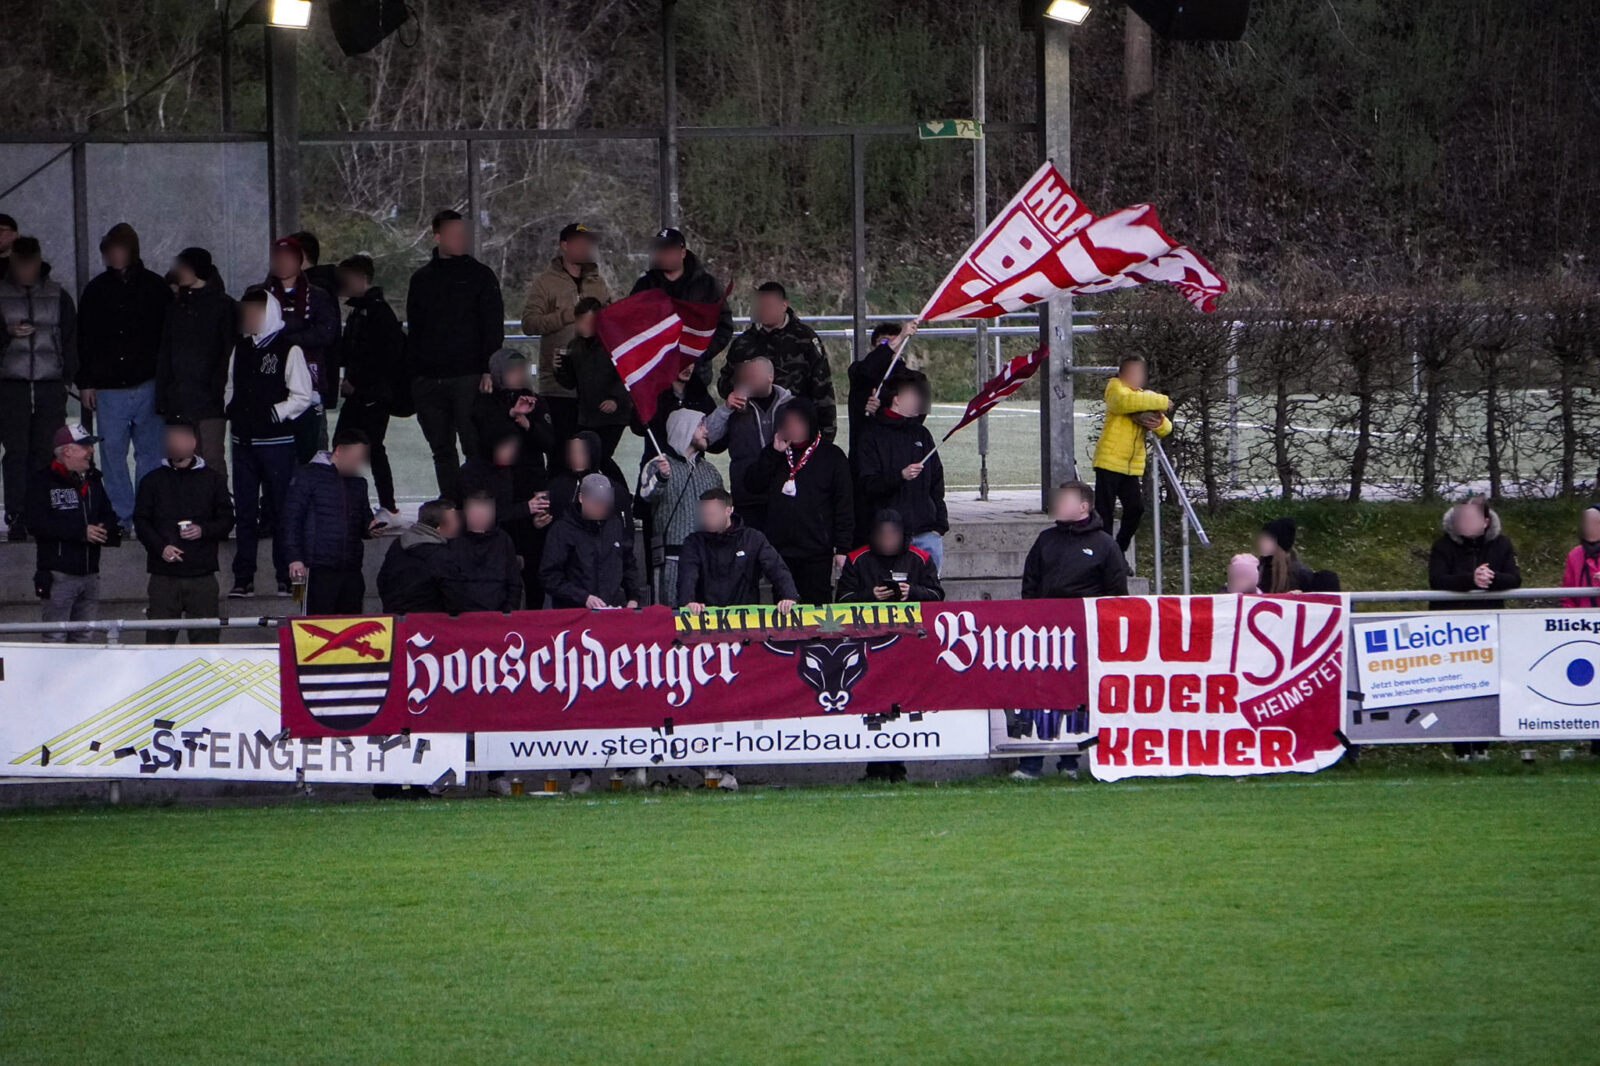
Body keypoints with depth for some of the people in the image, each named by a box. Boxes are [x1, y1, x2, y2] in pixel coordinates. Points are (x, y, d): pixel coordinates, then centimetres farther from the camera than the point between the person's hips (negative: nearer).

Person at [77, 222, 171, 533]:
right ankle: (121, 514, 7)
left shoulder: (155, 287, 2)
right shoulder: (97, 290, 7)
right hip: (109, 388, 1)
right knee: (112, 452, 0)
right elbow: (84, 340, 11)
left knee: (149, 451, 2)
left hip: (147, 387, -1)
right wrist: (86, 382, 5)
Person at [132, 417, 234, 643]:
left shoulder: (212, 478, 11)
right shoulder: (153, 480, 11)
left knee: (206, 636, -3)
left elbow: (227, 521, 9)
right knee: (159, 636, -5)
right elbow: (141, 521, 7)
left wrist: (203, 531, -11)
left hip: (202, 573, 0)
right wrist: (161, 547, -9)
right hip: (163, 575, 0)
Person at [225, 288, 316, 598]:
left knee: (281, 508, -1)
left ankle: (286, 576, 4)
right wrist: (231, 408, 5)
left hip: (276, 441, -6)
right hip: (243, 441, 6)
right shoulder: (241, 348, 12)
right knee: (244, 511, 7)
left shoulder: (288, 349, -7)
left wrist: (273, 413, -14)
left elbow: (303, 397, -8)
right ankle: (243, 578, 10)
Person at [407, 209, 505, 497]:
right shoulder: (422, 279, 15)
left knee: (474, 446, -9)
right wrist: (413, 374, 9)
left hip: (468, 376, -4)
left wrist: (489, 370, -11)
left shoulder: (480, 276, 4)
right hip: (429, 381, 4)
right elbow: (413, 331, 18)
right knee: (442, 450, 7)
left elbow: (493, 327, 0)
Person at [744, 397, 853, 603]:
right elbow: (752, 485, 2)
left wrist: (842, 548, -4)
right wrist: (774, 453, -6)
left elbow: (845, 504, 1)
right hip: (780, 548, 3)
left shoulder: (831, 456, 2)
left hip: (816, 551, -3)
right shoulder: (773, 454, 13)